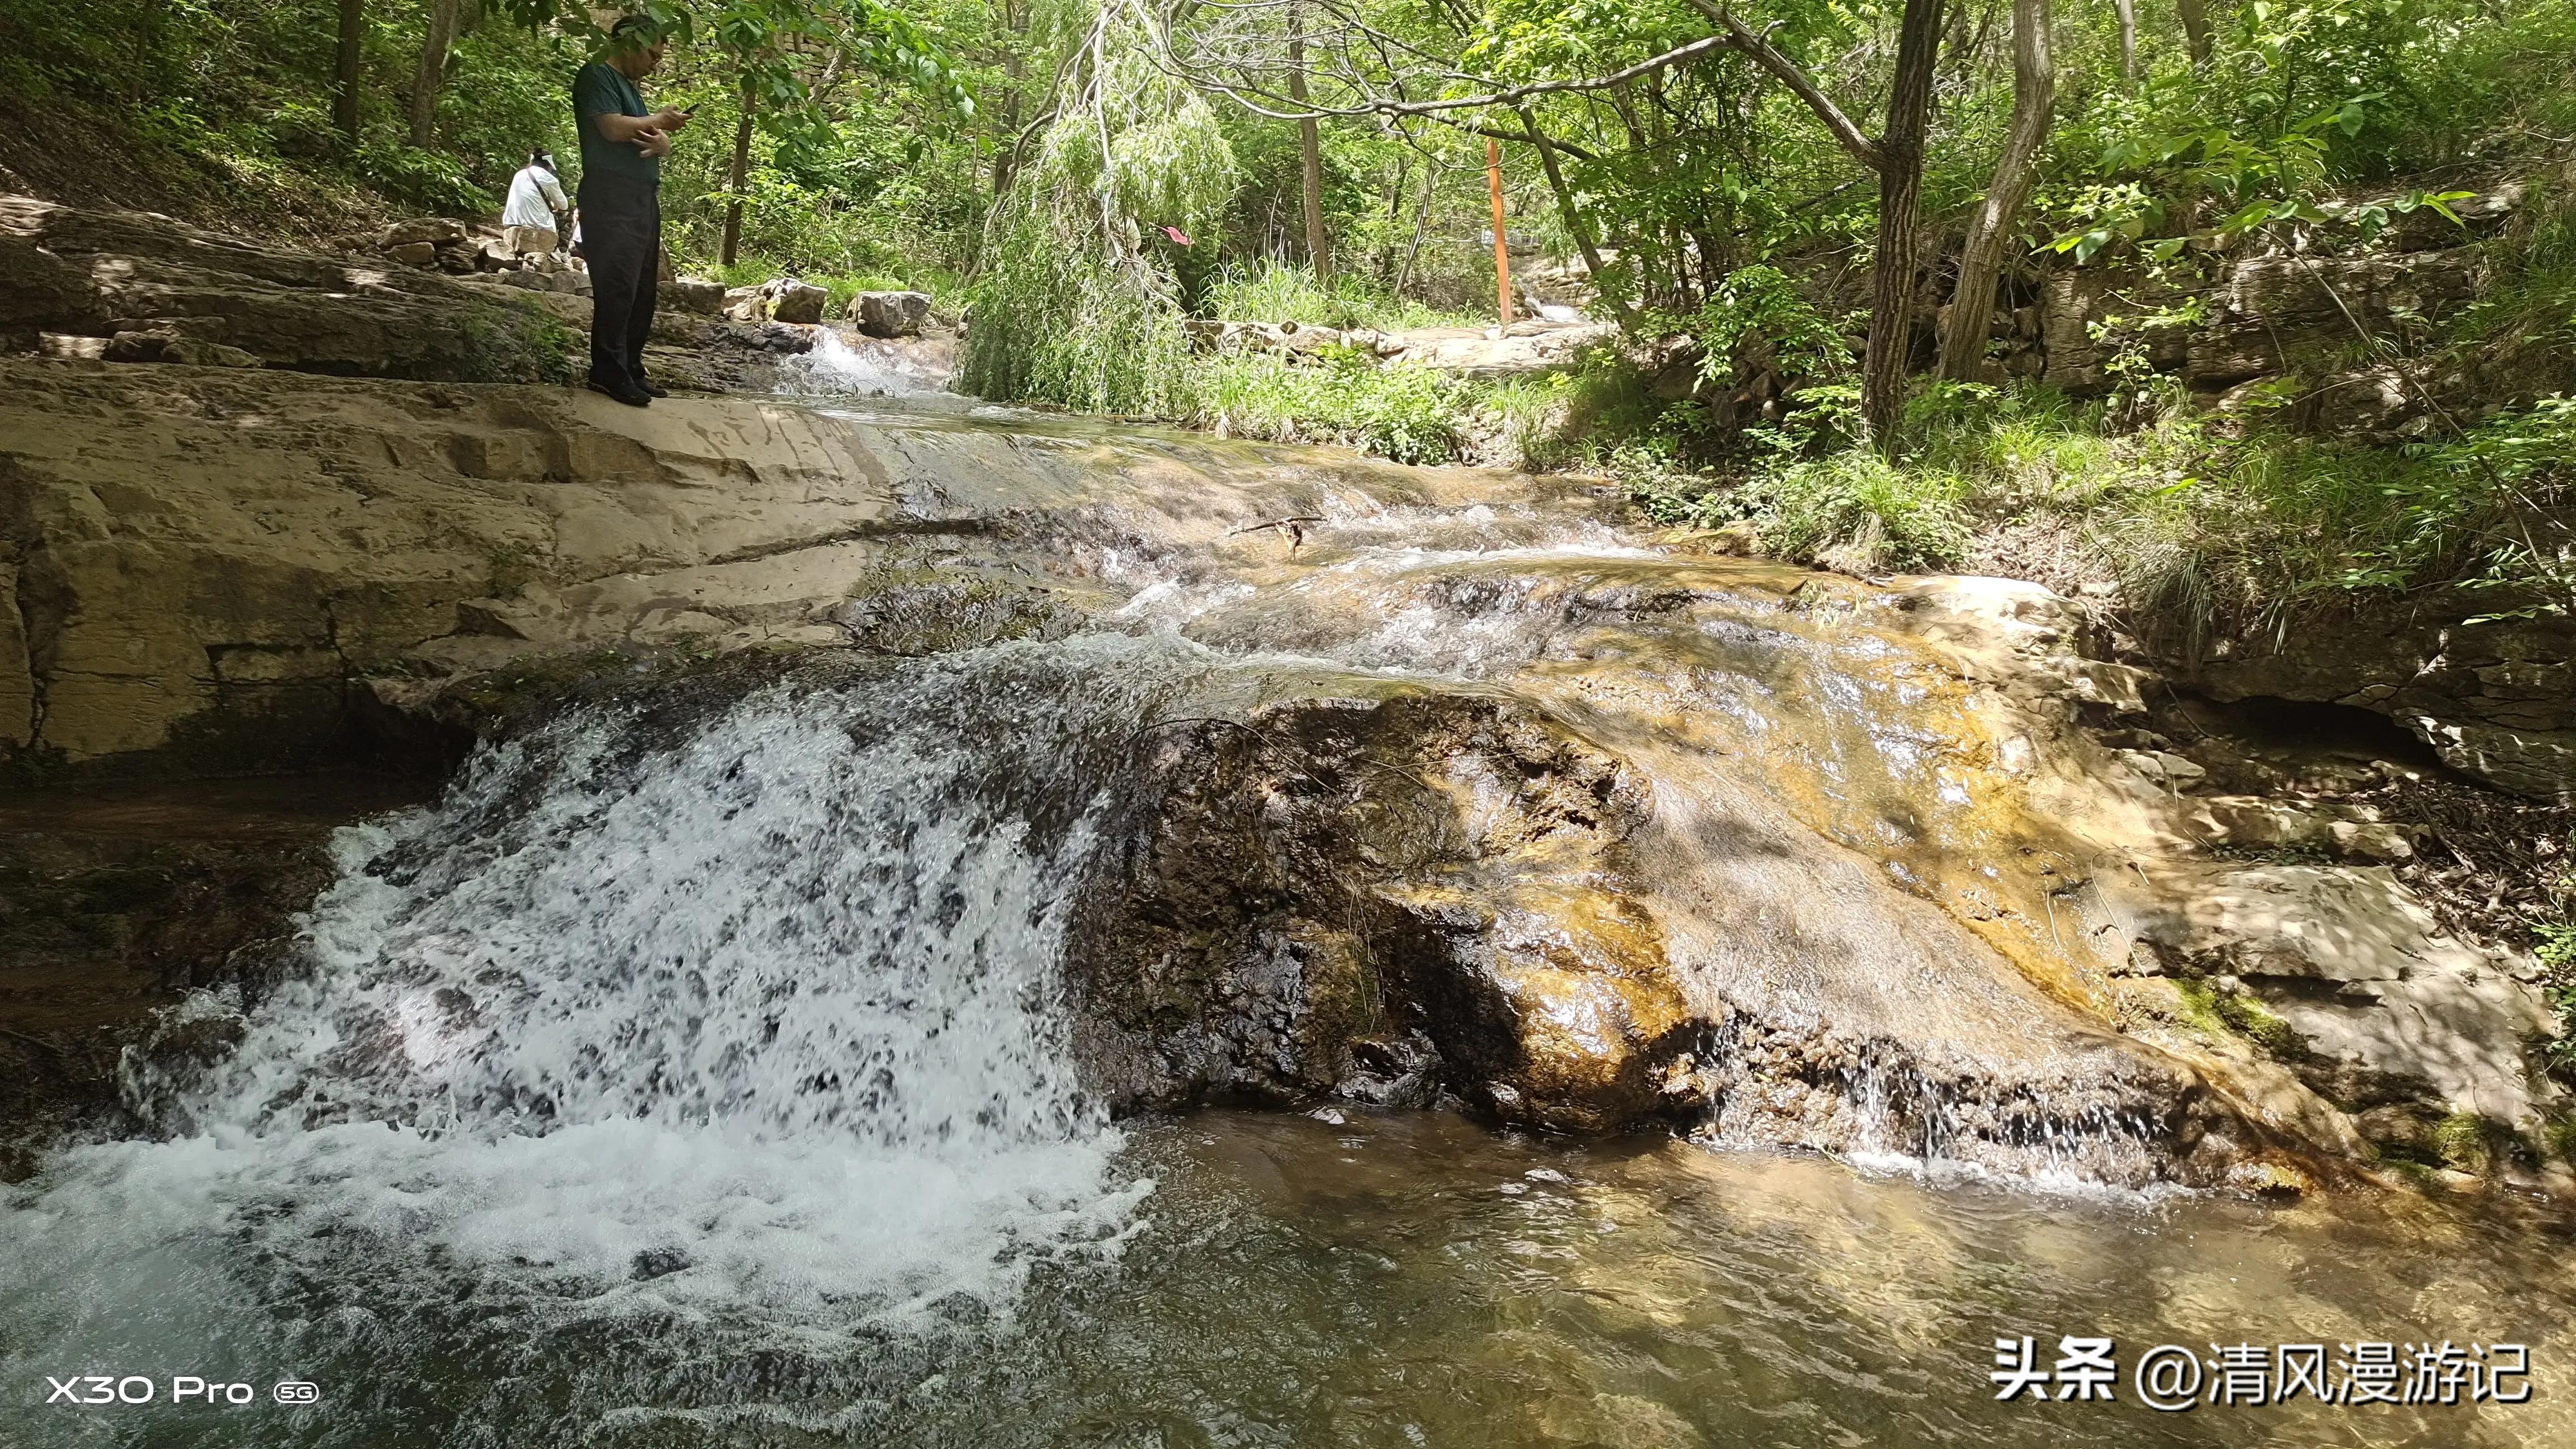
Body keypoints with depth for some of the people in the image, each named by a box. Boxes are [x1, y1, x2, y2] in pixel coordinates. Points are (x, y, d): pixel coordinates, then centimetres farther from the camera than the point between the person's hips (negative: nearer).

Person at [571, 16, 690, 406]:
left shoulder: (629, 86, 24)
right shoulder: (596, 77, -3)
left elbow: (662, 141, 19)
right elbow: (613, 128, -17)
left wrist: (661, 142, -5)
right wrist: (659, 121, -3)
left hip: (643, 200, 9)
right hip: (612, 200, -9)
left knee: (643, 291, 6)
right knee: (617, 287, -14)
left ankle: (631, 369, 10)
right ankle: (608, 373, -13)